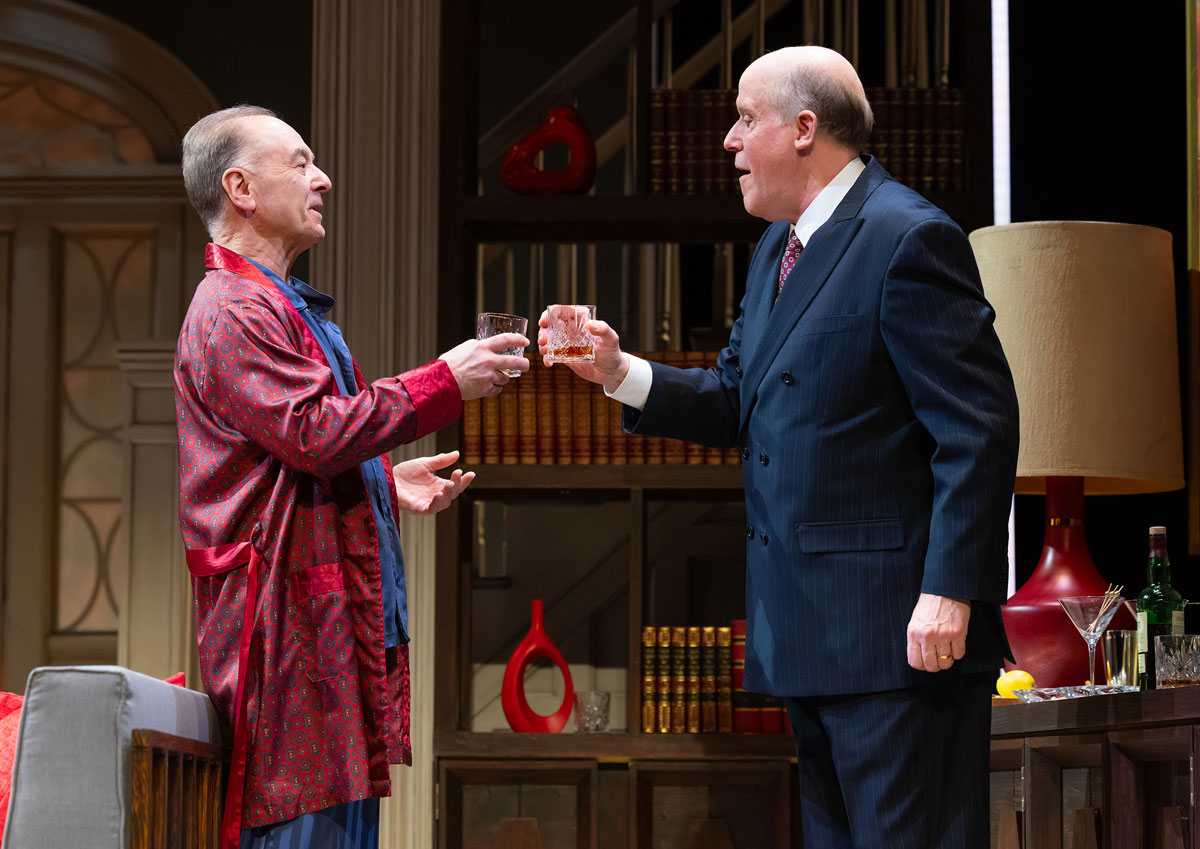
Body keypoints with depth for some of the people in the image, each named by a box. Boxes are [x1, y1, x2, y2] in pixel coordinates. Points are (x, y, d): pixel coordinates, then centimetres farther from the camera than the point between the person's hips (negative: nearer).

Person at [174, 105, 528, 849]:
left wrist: (387, 482, 16)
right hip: (289, 620, -11)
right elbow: (313, 432, -20)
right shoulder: (233, 310, -10)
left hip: (338, 615, 11)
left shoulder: (283, 307, 25)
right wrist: (444, 383, -14)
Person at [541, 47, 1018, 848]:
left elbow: (978, 430, -18)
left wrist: (947, 593, -23)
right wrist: (621, 372, 2)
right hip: (810, 631, 10)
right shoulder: (780, 248, 16)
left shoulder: (909, 239, -14)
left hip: (898, 629, -10)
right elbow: (740, 400, 17)